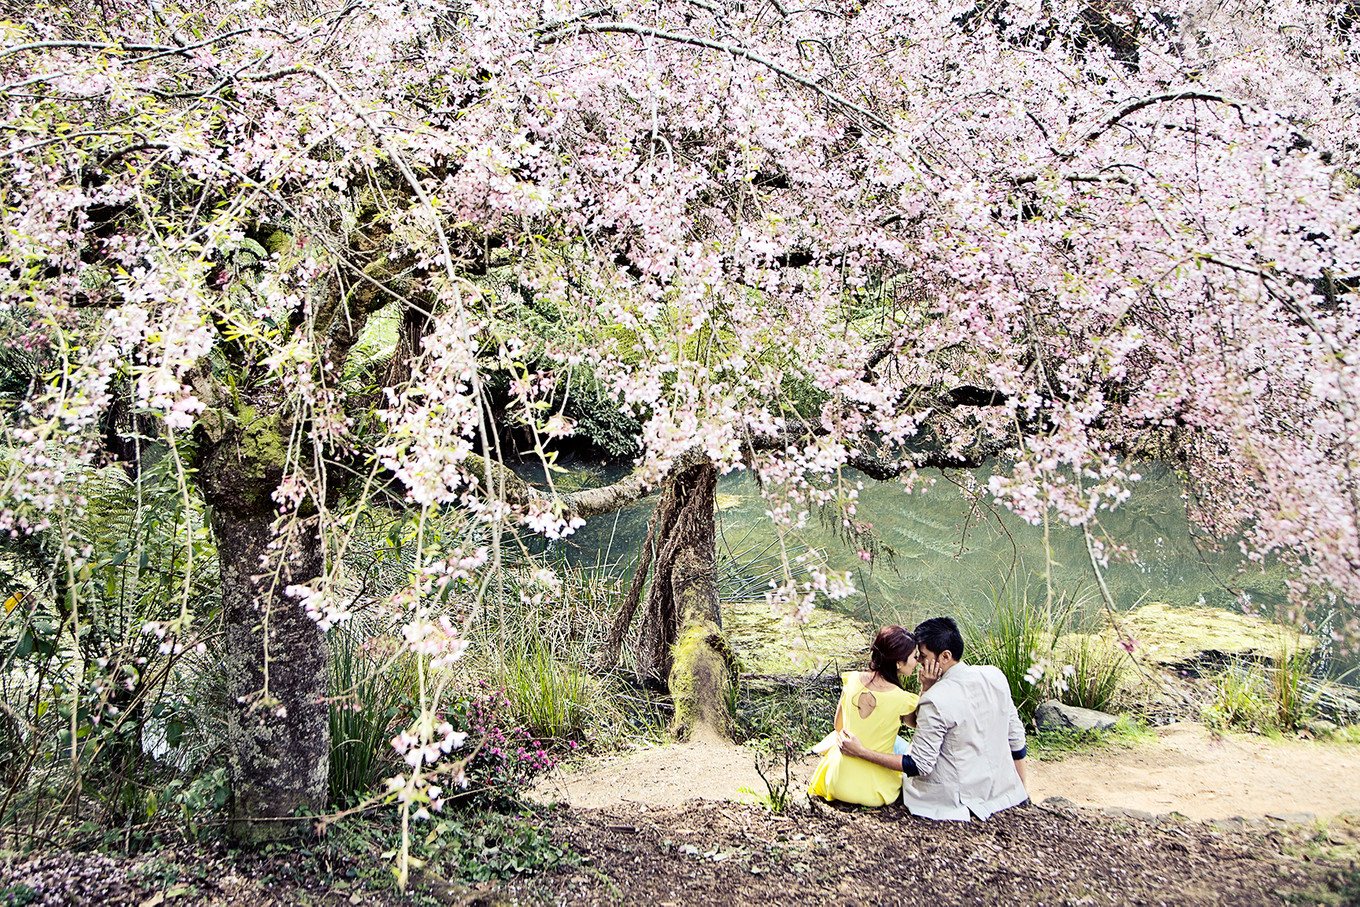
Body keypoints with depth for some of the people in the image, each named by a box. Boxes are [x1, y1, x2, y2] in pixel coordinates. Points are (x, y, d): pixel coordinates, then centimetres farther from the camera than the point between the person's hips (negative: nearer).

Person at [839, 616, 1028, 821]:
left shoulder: (936, 700, -25)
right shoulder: (995, 675, -8)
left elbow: (919, 766, -18)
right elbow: (1016, 737, 2)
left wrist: (862, 753, -14)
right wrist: (1022, 790, 14)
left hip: (954, 797, -6)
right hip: (999, 790, 6)